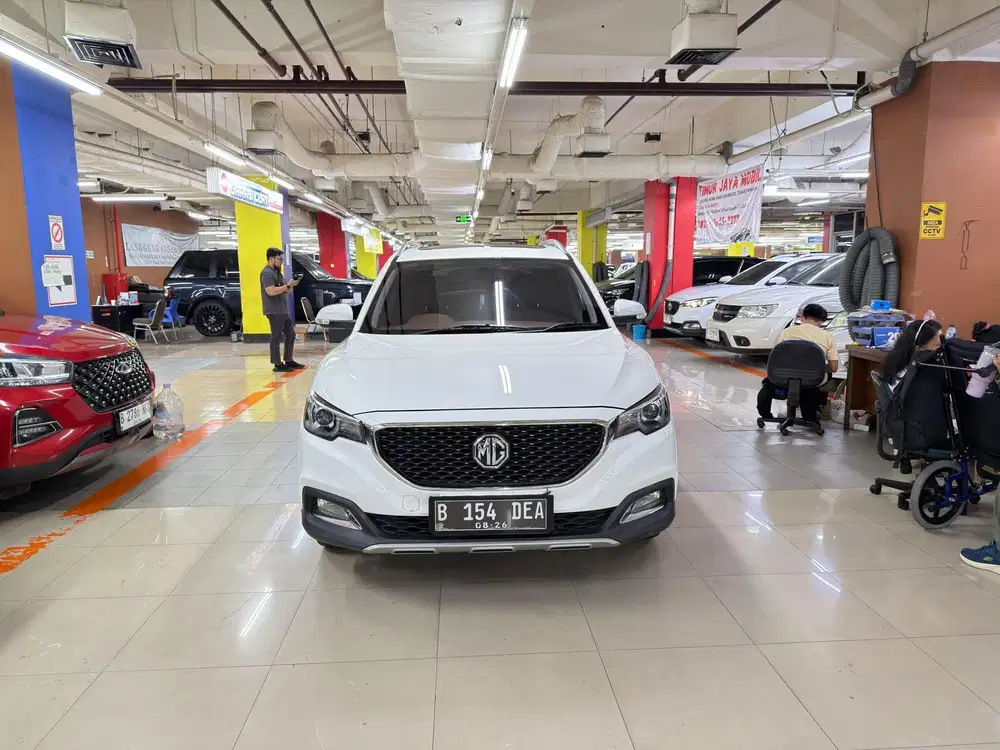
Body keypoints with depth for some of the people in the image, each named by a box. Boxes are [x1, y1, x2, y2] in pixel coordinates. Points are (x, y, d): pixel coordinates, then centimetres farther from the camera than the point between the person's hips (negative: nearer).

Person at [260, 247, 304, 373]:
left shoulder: (277, 272, 19)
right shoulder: (267, 273, -12)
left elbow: (284, 291, 22)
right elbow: (271, 291, -23)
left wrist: (291, 285, 2)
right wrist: (288, 285, -19)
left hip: (283, 311, 10)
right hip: (274, 311, -10)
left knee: (291, 334, 12)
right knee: (276, 338, -5)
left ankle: (289, 361, 20)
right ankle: (278, 365, 0)